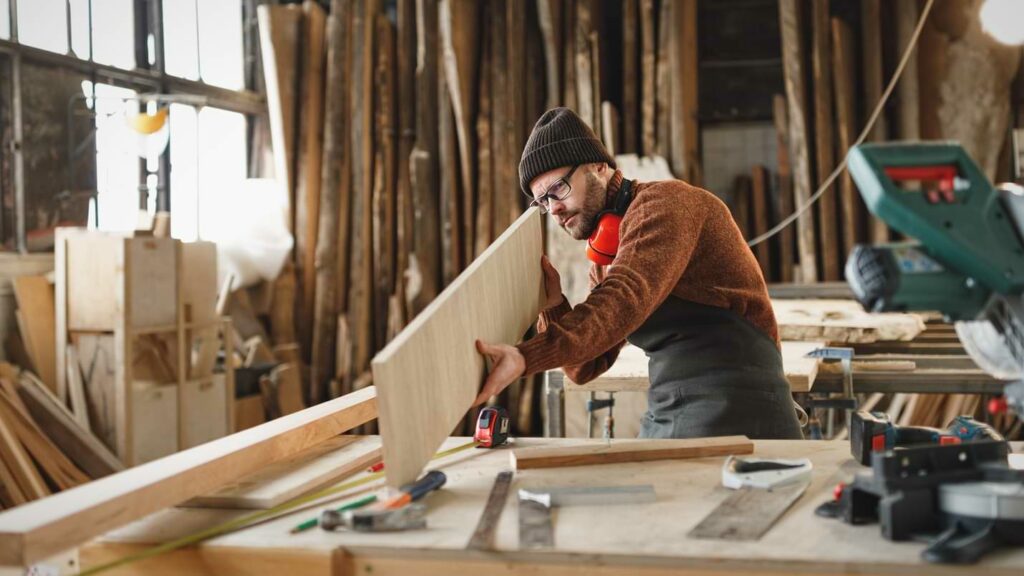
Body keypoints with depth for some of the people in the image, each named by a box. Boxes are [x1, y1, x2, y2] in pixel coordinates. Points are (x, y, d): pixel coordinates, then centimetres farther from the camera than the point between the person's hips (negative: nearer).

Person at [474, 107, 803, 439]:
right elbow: (587, 367, 12)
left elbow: (626, 302, -26)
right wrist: (553, 307, -7)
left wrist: (526, 357, -38)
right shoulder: (608, 259, 18)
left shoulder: (664, 201, -9)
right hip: (666, 421, 9)